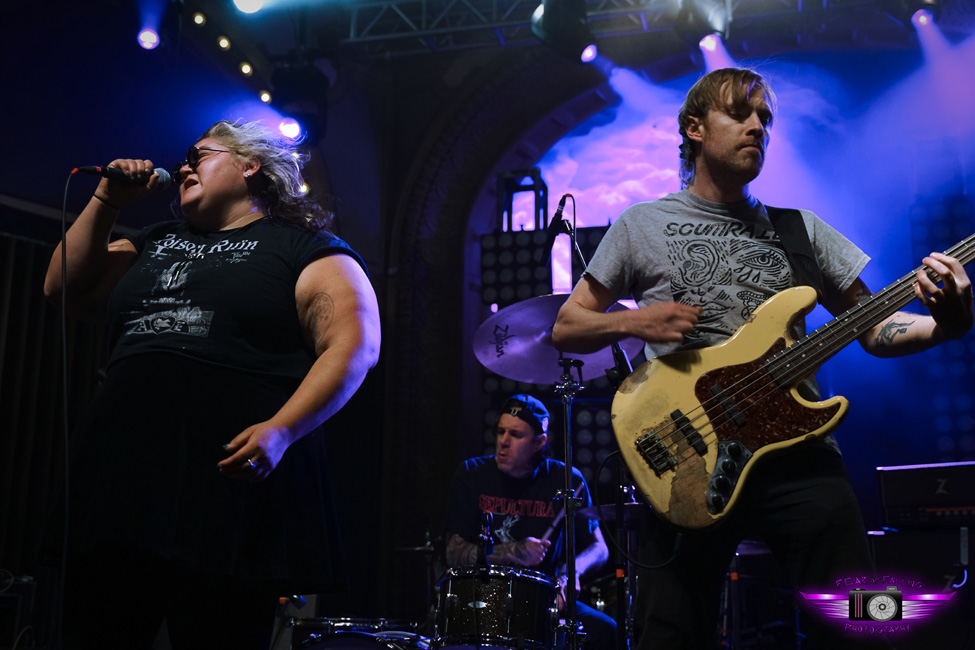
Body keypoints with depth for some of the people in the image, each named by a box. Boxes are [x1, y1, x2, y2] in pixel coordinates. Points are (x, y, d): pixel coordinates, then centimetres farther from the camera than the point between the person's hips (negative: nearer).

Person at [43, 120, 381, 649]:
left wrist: (282, 429, -21)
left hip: (235, 483, -6)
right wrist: (107, 201, 14)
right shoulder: (155, 243, 26)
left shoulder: (305, 247, 4)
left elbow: (356, 345, -8)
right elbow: (66, 288, 21)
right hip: (119, 481, 6)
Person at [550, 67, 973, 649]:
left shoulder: (801, 228, 16)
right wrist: (633, 322, -10)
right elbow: (566, 327, 10)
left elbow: (874, 329, 12)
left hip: (799, 450, 2)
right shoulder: (643, 226, 9)